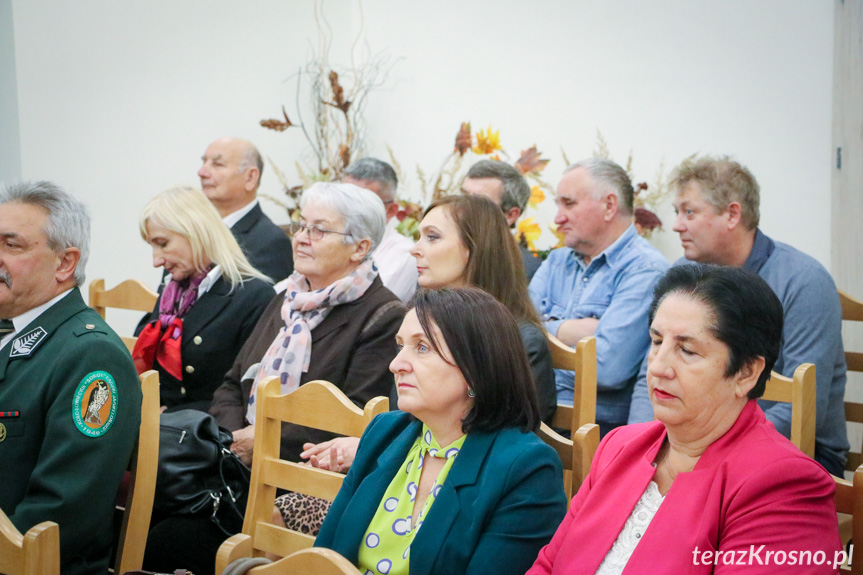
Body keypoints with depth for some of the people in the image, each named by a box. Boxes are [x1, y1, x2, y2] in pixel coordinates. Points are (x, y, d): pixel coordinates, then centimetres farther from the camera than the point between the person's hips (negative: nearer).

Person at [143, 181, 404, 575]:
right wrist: (232, 436, -3)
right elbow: (233, 383, 18)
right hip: (240, 464, 7)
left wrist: (264, 440, -14)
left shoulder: (383, 316, -5)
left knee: (170, 542, -23)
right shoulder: (287, 299, 20)